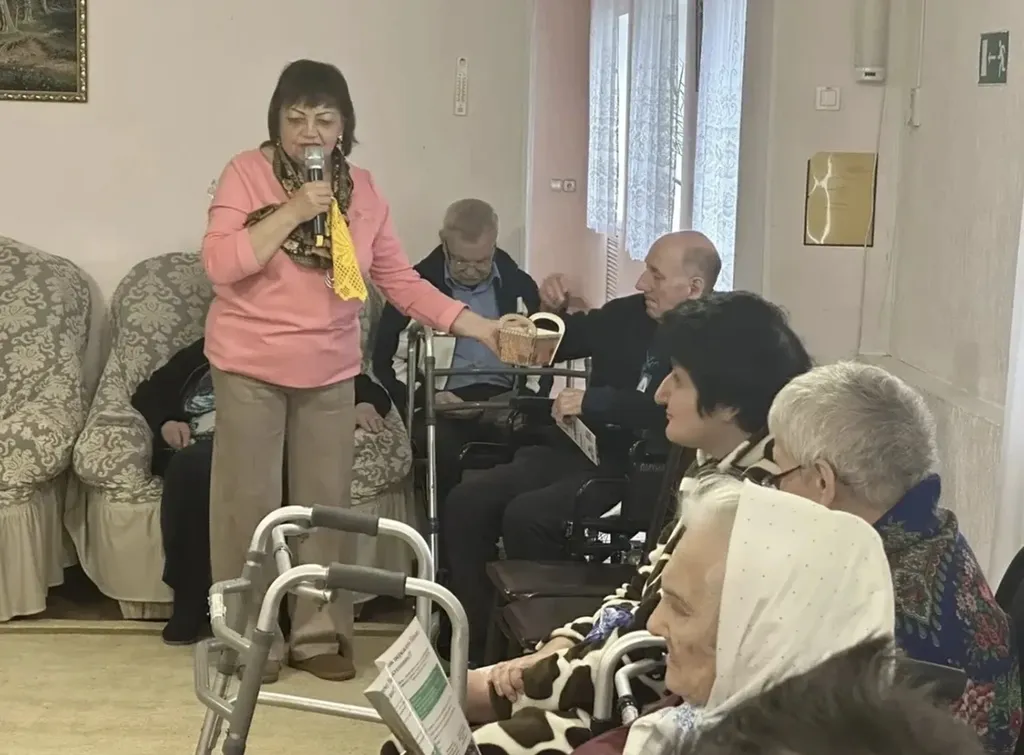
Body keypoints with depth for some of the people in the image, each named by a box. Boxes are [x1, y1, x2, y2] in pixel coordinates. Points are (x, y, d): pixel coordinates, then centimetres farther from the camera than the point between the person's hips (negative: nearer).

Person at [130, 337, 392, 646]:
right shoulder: (202, 353, 33)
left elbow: (368, 389, 22)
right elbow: (148, 393, 28)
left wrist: (363, 406, -2)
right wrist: (165, 423, 7)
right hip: (206, 445, 1)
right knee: (193, 462, -36)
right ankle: (189, 602, -28)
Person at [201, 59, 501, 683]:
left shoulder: (361, 189, 3)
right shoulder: (247, 173, -8)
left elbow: (401, 280, 3)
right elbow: (220, 264, -19)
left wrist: (479, 327, -5)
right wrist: (292, 212, -24)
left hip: (331, 373, 4)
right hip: (251, 369, -4)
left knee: (326, 503, 9)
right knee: (251, 504, 2)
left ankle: (318, 633, 22)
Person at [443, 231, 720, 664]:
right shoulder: (627, 315, 11)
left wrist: (592, 401, -22)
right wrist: (551, 309, 3)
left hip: (639, 476, -8)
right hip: (581, 451, 8)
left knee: (526, 515, -27)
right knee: (467, 502, -9)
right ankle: (477, 641, 0)